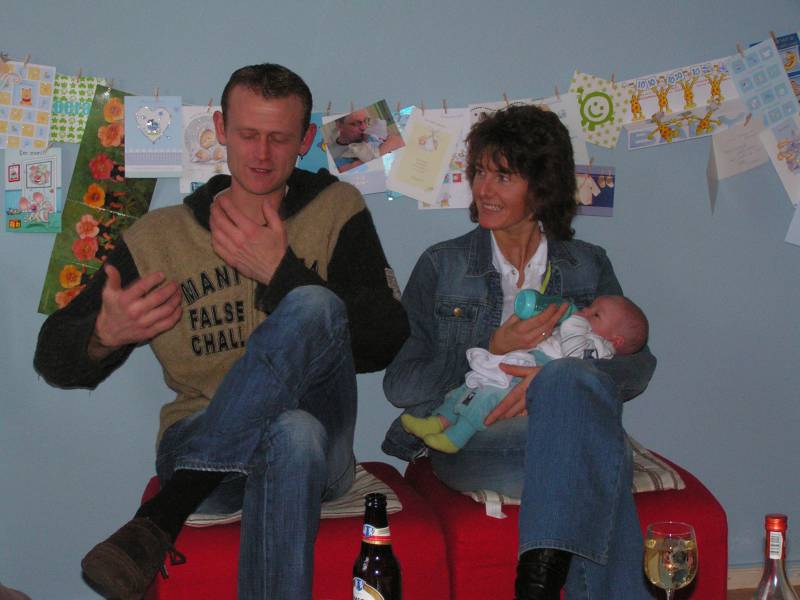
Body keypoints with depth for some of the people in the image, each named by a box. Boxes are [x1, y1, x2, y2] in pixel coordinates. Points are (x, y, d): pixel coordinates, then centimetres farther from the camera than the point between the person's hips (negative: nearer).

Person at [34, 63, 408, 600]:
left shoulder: (337, 208, 8)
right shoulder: (159, 236, 10)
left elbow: (389, 342, -2)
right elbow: (54, 359, 12)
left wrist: (282, 273, -12)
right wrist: (105, 335, -14)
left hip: (322, 454, 2)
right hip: (196, 444, -1)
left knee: (313, 306, -31)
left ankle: (161, 517, -30)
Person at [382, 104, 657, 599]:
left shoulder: (588, 266, 14)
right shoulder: (442, 266, 9)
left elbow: (639, 363, 0)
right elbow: (400, 383, 2)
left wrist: (556, 381, -21)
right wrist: (492, 351, -12)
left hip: (560, 435, 2)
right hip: (467, 443, -2)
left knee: (572, 379, -35)